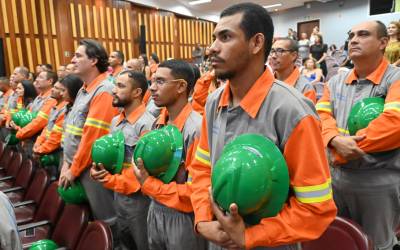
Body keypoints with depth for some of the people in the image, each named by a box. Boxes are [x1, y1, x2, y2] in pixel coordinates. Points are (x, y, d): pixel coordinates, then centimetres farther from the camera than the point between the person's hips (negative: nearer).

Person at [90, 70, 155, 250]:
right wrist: (97, 169, -8)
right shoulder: (115, 121, 8)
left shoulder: (147, 124, -20)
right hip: (118, 195, 8)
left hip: (138, 199, -8)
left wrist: (112, 181, -22)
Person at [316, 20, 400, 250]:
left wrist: (340, 153, -20)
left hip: (379, 183, -4)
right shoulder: (336, 82, 7)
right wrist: (336, 141, -24)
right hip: (338, 177, 5)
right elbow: (321, 115, -2)